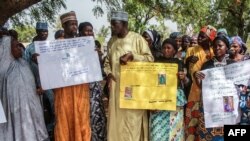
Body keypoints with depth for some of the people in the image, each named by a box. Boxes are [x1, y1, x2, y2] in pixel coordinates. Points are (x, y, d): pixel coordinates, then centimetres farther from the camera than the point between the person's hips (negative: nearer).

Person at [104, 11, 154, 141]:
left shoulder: (137, 38, -4)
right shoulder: (112, 41, 12)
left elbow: (150, 58, -5)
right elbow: (107, 61, 19)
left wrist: (132, 55, -17)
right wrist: (108, 72, 0)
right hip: (116, 86, 5)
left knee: (133, 118, -4)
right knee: (116, 118, 5)